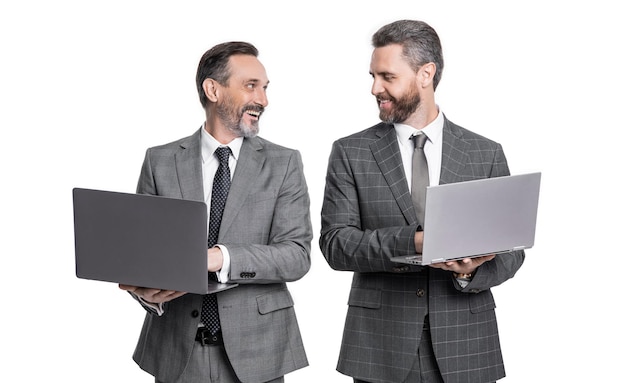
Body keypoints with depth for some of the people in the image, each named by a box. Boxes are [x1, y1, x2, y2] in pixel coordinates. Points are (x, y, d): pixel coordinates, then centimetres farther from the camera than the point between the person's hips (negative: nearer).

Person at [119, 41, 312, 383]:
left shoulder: (284, 164, 0)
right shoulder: (160, 162, 3)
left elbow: (296, 256, -9)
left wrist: (219, 257, -24)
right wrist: (146, 291, -19)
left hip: (254, 354, 0)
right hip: (177, 353, 0)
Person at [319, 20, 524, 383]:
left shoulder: (487, 154, 4)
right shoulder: (351, 153, 2)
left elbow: (510, 248, 4)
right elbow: (335, 243, -6)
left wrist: (471, 271, -17)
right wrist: (411, 242, -21)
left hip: (464, 345, 1)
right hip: (381, 346, -1)